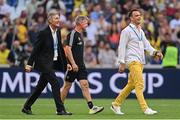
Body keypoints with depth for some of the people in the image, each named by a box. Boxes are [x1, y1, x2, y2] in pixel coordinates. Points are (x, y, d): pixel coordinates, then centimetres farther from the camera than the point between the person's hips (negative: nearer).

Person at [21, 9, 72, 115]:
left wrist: (66, 62, 15)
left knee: (41, 86, 12)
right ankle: (60, 109, -11)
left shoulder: (58, 31, 8)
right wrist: (29, 64, -13)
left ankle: (26, 107, 22)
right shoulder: (44, 33, -14)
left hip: (53, 62, 8)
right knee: (55, 83, -14)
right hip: (44, 62, -8)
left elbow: (60, 48, 16)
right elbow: (36, 49, -12)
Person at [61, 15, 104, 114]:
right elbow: (67, 49, -19)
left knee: (85, 85, -3)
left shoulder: (79, 35, 16)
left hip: (80, 66, 8)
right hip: (73, 66, -8)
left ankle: (91, 107, -12)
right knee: (67, 86, 1)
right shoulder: (73, 34, -12)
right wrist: (73, 64, -23)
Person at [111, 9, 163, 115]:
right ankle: (145, 108, -18)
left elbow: (146, 45, 16)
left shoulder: (141, 31, 19)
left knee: (131, 85, 11)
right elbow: (122, 47, -7)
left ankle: (116, 104, 21)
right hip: (132, 60, -8)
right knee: (140, 84, -15)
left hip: (140, 61, 8)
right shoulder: (127, 31, -5)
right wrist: (122, 63, -12)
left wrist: (155, 52, -3)